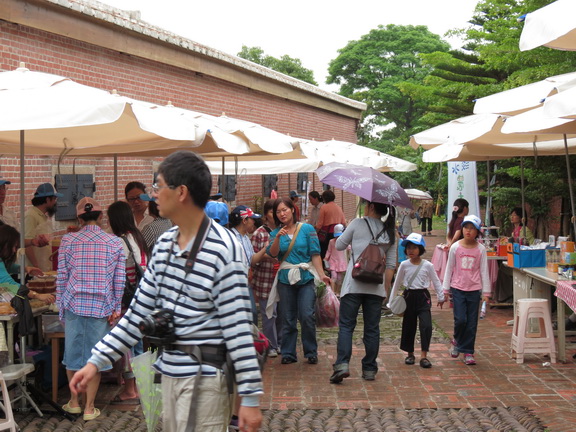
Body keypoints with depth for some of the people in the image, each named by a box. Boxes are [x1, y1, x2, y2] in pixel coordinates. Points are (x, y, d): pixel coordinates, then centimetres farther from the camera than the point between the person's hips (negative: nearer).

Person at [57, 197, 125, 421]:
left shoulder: (68, 240, -1)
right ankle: (89, 408, 14)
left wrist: (61, 304, 10)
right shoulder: (115, 243, -1)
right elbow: (119, 280, -1)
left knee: (73, 352, 16)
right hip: (101, 307, -1)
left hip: (73, 304, 1)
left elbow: (62, 276, 0)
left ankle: (74, 402, 29)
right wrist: (115, 308, 7)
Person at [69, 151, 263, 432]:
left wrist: (250, 396, -17)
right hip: (169, 372, 8)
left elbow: (238, 328, -17)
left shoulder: (222, 249, -16)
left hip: (205, 378, -7)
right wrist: (97, 361, 9)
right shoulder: (164, 244, 7)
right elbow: (139, 311, 12)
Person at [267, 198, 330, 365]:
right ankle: (288, 353, 16)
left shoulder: (307, 229, 1)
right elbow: (273, 254, -6)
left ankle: (311, 352, 6)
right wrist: (278, 238, -21)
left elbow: (315, 254, -2)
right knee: (288, 318, 6)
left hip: (306, 277, -2)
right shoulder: (275, 233, 9)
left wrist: (322, 275, -11)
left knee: (307, 316, -10)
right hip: (285, 279, 3)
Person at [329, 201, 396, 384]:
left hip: (354, 283, -3)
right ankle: (369, 369, 14)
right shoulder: (390, 232, 7)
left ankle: (342, 364, -13)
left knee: (346, 325, 1)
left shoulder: (358, 224, -3)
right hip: (376, 286, 3)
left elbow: (339, 245, 6)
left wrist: (345, 231, 24)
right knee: (372, 328, 10)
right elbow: (391, 264, 6)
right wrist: (387, 287, 12)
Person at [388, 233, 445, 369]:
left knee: (426, 326, -13)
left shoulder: (427, 265, -4)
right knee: (408, 326, 9)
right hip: (409, 296, 2)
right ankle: (410, 353, 24)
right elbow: (397, 283, 9)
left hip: (423, 297, -2)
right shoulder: (404, 265, 0)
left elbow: (436, 281, 5)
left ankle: (424, 356, -8)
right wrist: (392, 299, 12)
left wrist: (441, 297, 8)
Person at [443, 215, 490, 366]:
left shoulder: (481, 249, -1)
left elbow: (484, 271, 3)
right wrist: (445, 289, 5)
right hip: (458, 288, -1)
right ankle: (457, 341, 21)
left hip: (474, 289, 1)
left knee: (472, 323, 3)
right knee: (460, 319, -9)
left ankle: (468, 352, 14)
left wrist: (486, 292, 2)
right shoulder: (455, 247, -1)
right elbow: (449, 268, 5)